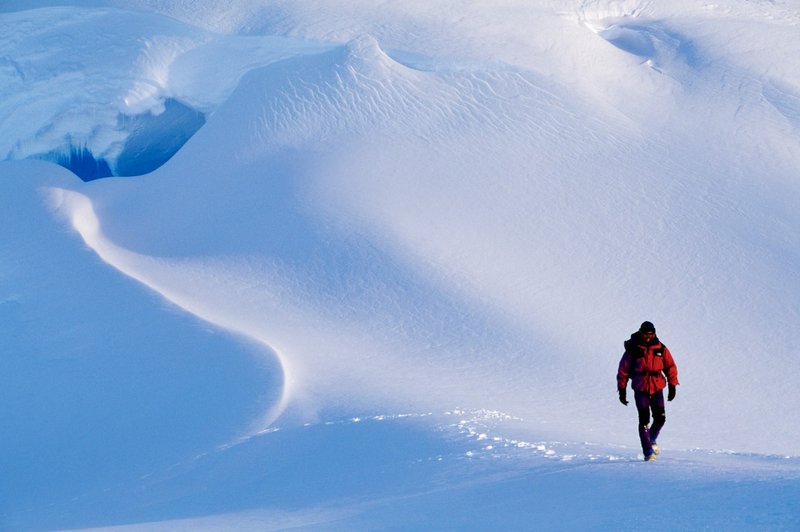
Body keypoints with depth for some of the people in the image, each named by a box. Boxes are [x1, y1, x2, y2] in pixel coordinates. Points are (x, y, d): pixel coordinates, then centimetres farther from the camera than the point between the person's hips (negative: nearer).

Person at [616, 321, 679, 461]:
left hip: (657, 389, 3)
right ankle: (648, 452, -4)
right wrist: (622, 390, -1)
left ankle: (652, 440, 27)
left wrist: (672, 386, 5)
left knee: (660, 418, -2)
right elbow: (623, 371, 0)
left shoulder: (660, 348, 1)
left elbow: (670, 367, 9)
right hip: (640, 390, -3)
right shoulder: (633, 349, -6)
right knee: (644, 420, -8)